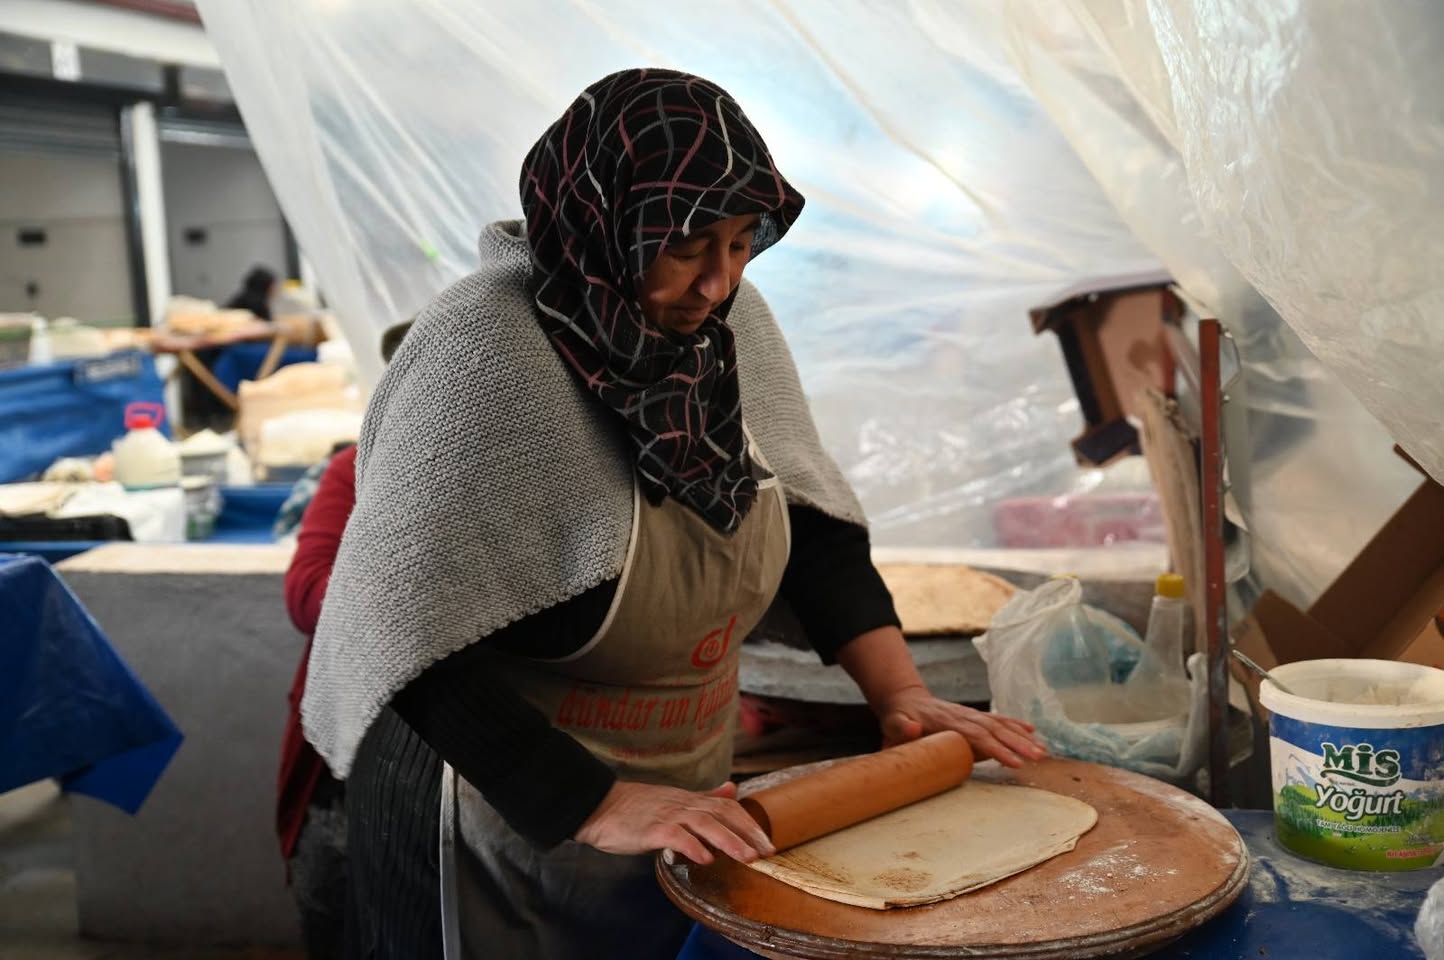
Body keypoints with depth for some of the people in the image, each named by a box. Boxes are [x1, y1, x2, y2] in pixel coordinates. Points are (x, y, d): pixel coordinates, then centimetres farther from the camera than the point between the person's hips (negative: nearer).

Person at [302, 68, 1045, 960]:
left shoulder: (730, 320, -4)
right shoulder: (484, 353, -25)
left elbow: (811, 516, 3)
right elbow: (421, 639, -27)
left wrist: (901, 690, -5)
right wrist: (597, 806, -28)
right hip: (507, 823, -6)